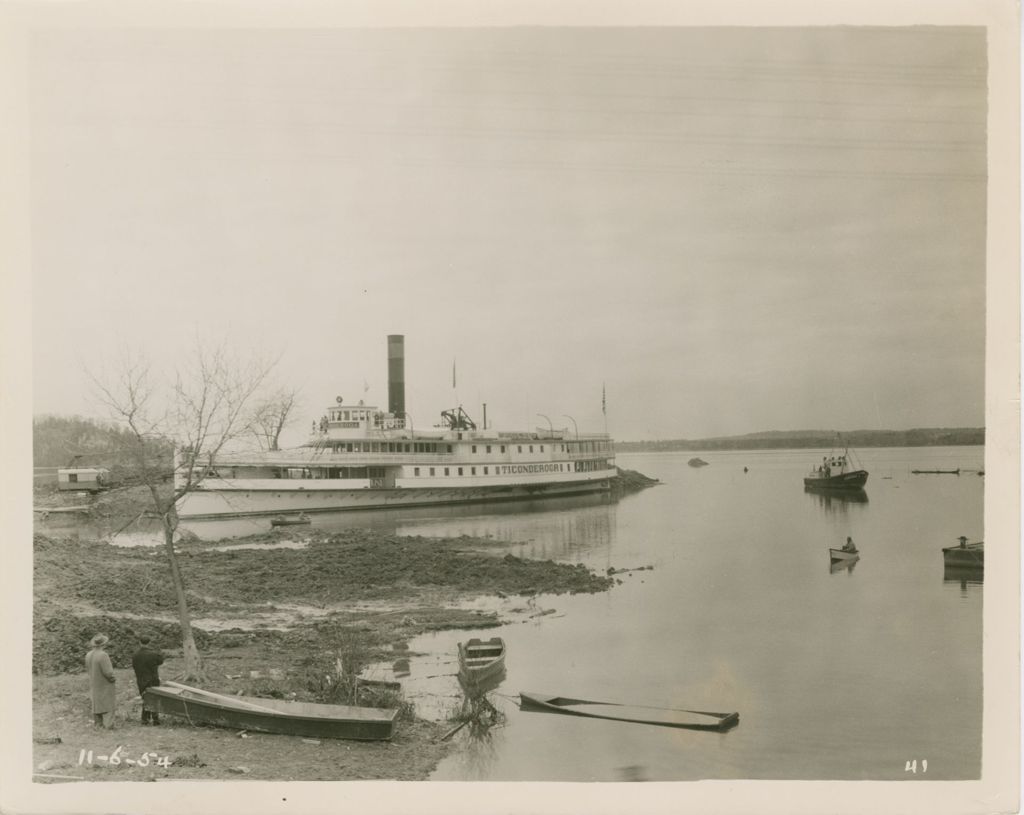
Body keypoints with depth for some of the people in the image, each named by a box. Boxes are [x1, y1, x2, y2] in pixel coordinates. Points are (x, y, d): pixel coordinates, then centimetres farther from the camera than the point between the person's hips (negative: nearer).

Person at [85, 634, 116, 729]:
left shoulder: (88, 655, -3)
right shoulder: (103, 655, -26)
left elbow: (88, 670, 7)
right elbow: (108, 672, -25)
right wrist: (113, 678, -7)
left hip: (94, 685, 7)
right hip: (105, 685, -7)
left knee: (97, 703, 19)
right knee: (107, 704, 3)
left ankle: (97, 723, 26)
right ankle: (108, 725, 3)